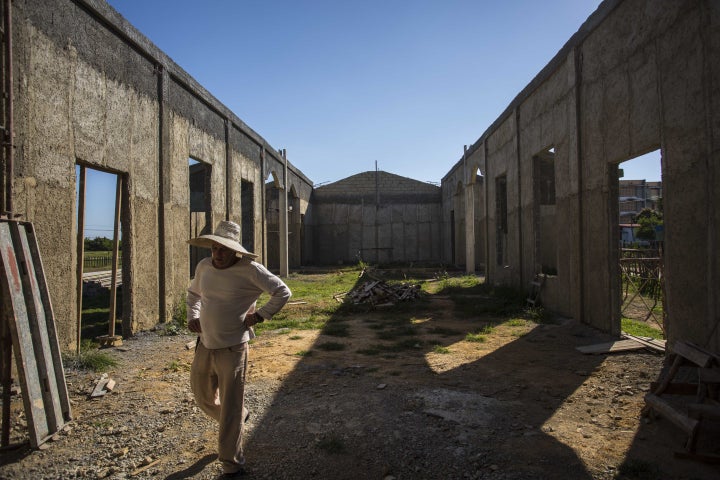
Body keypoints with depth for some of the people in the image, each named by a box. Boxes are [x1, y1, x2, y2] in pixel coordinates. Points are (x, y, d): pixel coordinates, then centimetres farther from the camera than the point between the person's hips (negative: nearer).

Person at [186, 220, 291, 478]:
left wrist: (259, 315, -13)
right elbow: (193, 293, 24)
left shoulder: (250, 270, -15)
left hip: (232, 349, -6)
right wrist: (192, 316, 9)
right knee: (203, 397, 22)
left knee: (230, 409, 1)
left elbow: (283, 292, -11)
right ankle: (239, 417, 49)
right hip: (204, 345, 6)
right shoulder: (204, 266, 3)